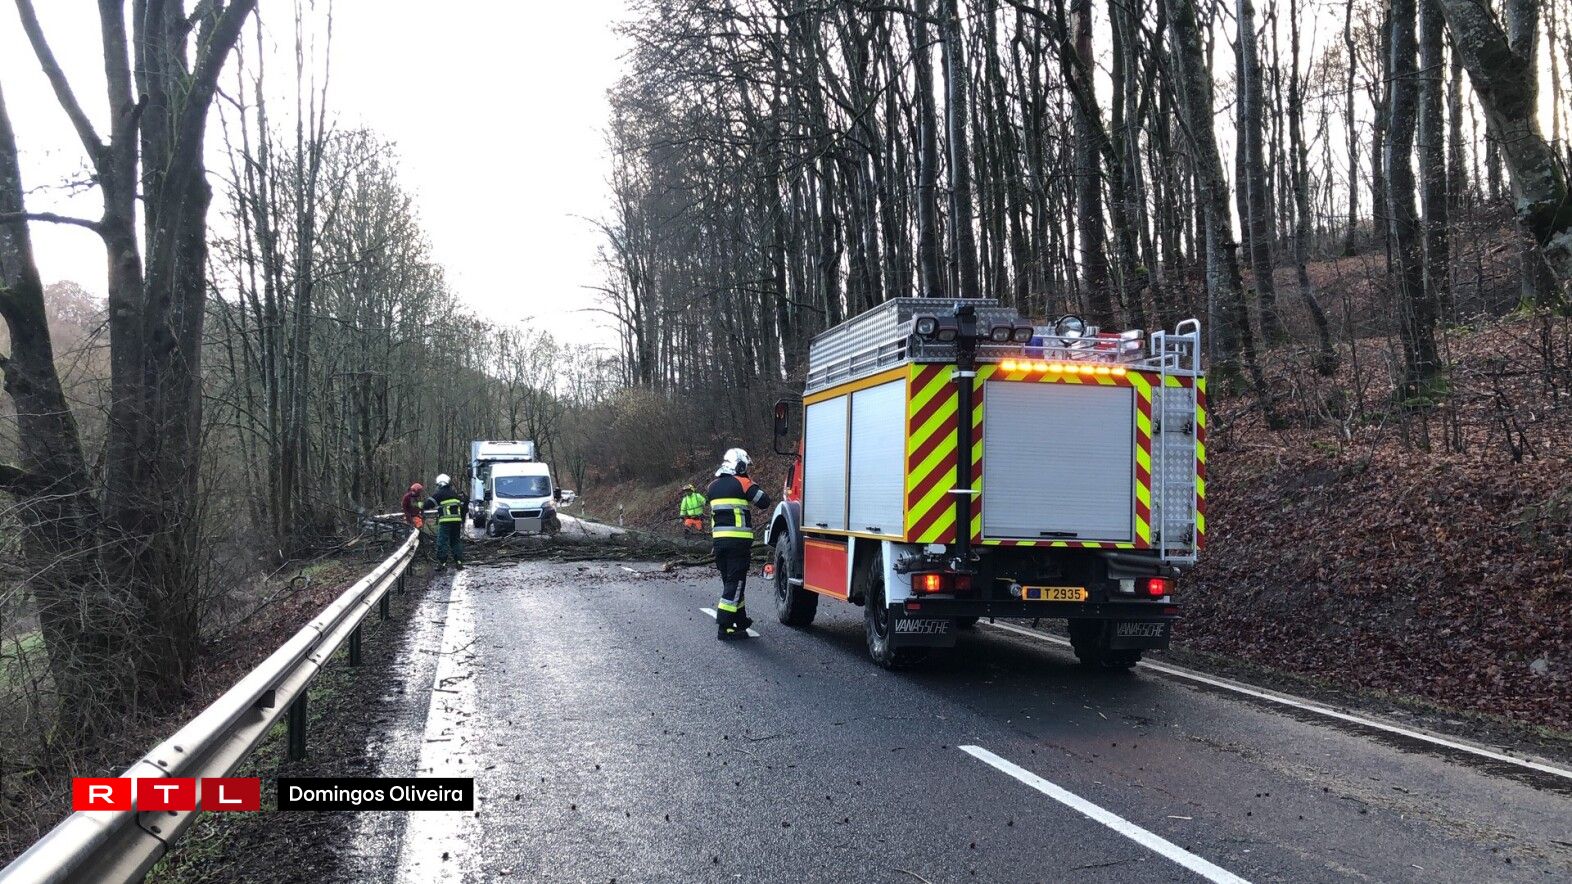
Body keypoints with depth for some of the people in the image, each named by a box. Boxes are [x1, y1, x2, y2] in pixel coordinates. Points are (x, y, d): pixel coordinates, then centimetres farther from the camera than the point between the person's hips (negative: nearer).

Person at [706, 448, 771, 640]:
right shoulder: (742, 483, -8)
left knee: (729, 580, 18)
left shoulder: (713, 486, 11)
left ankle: (740, 620, 30)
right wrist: (751, 485, 8)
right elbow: (764, 501, -5)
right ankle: (724, 627, -10)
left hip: (719, 538, 7)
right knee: (735, 582, -5)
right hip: (738, 540, -7)